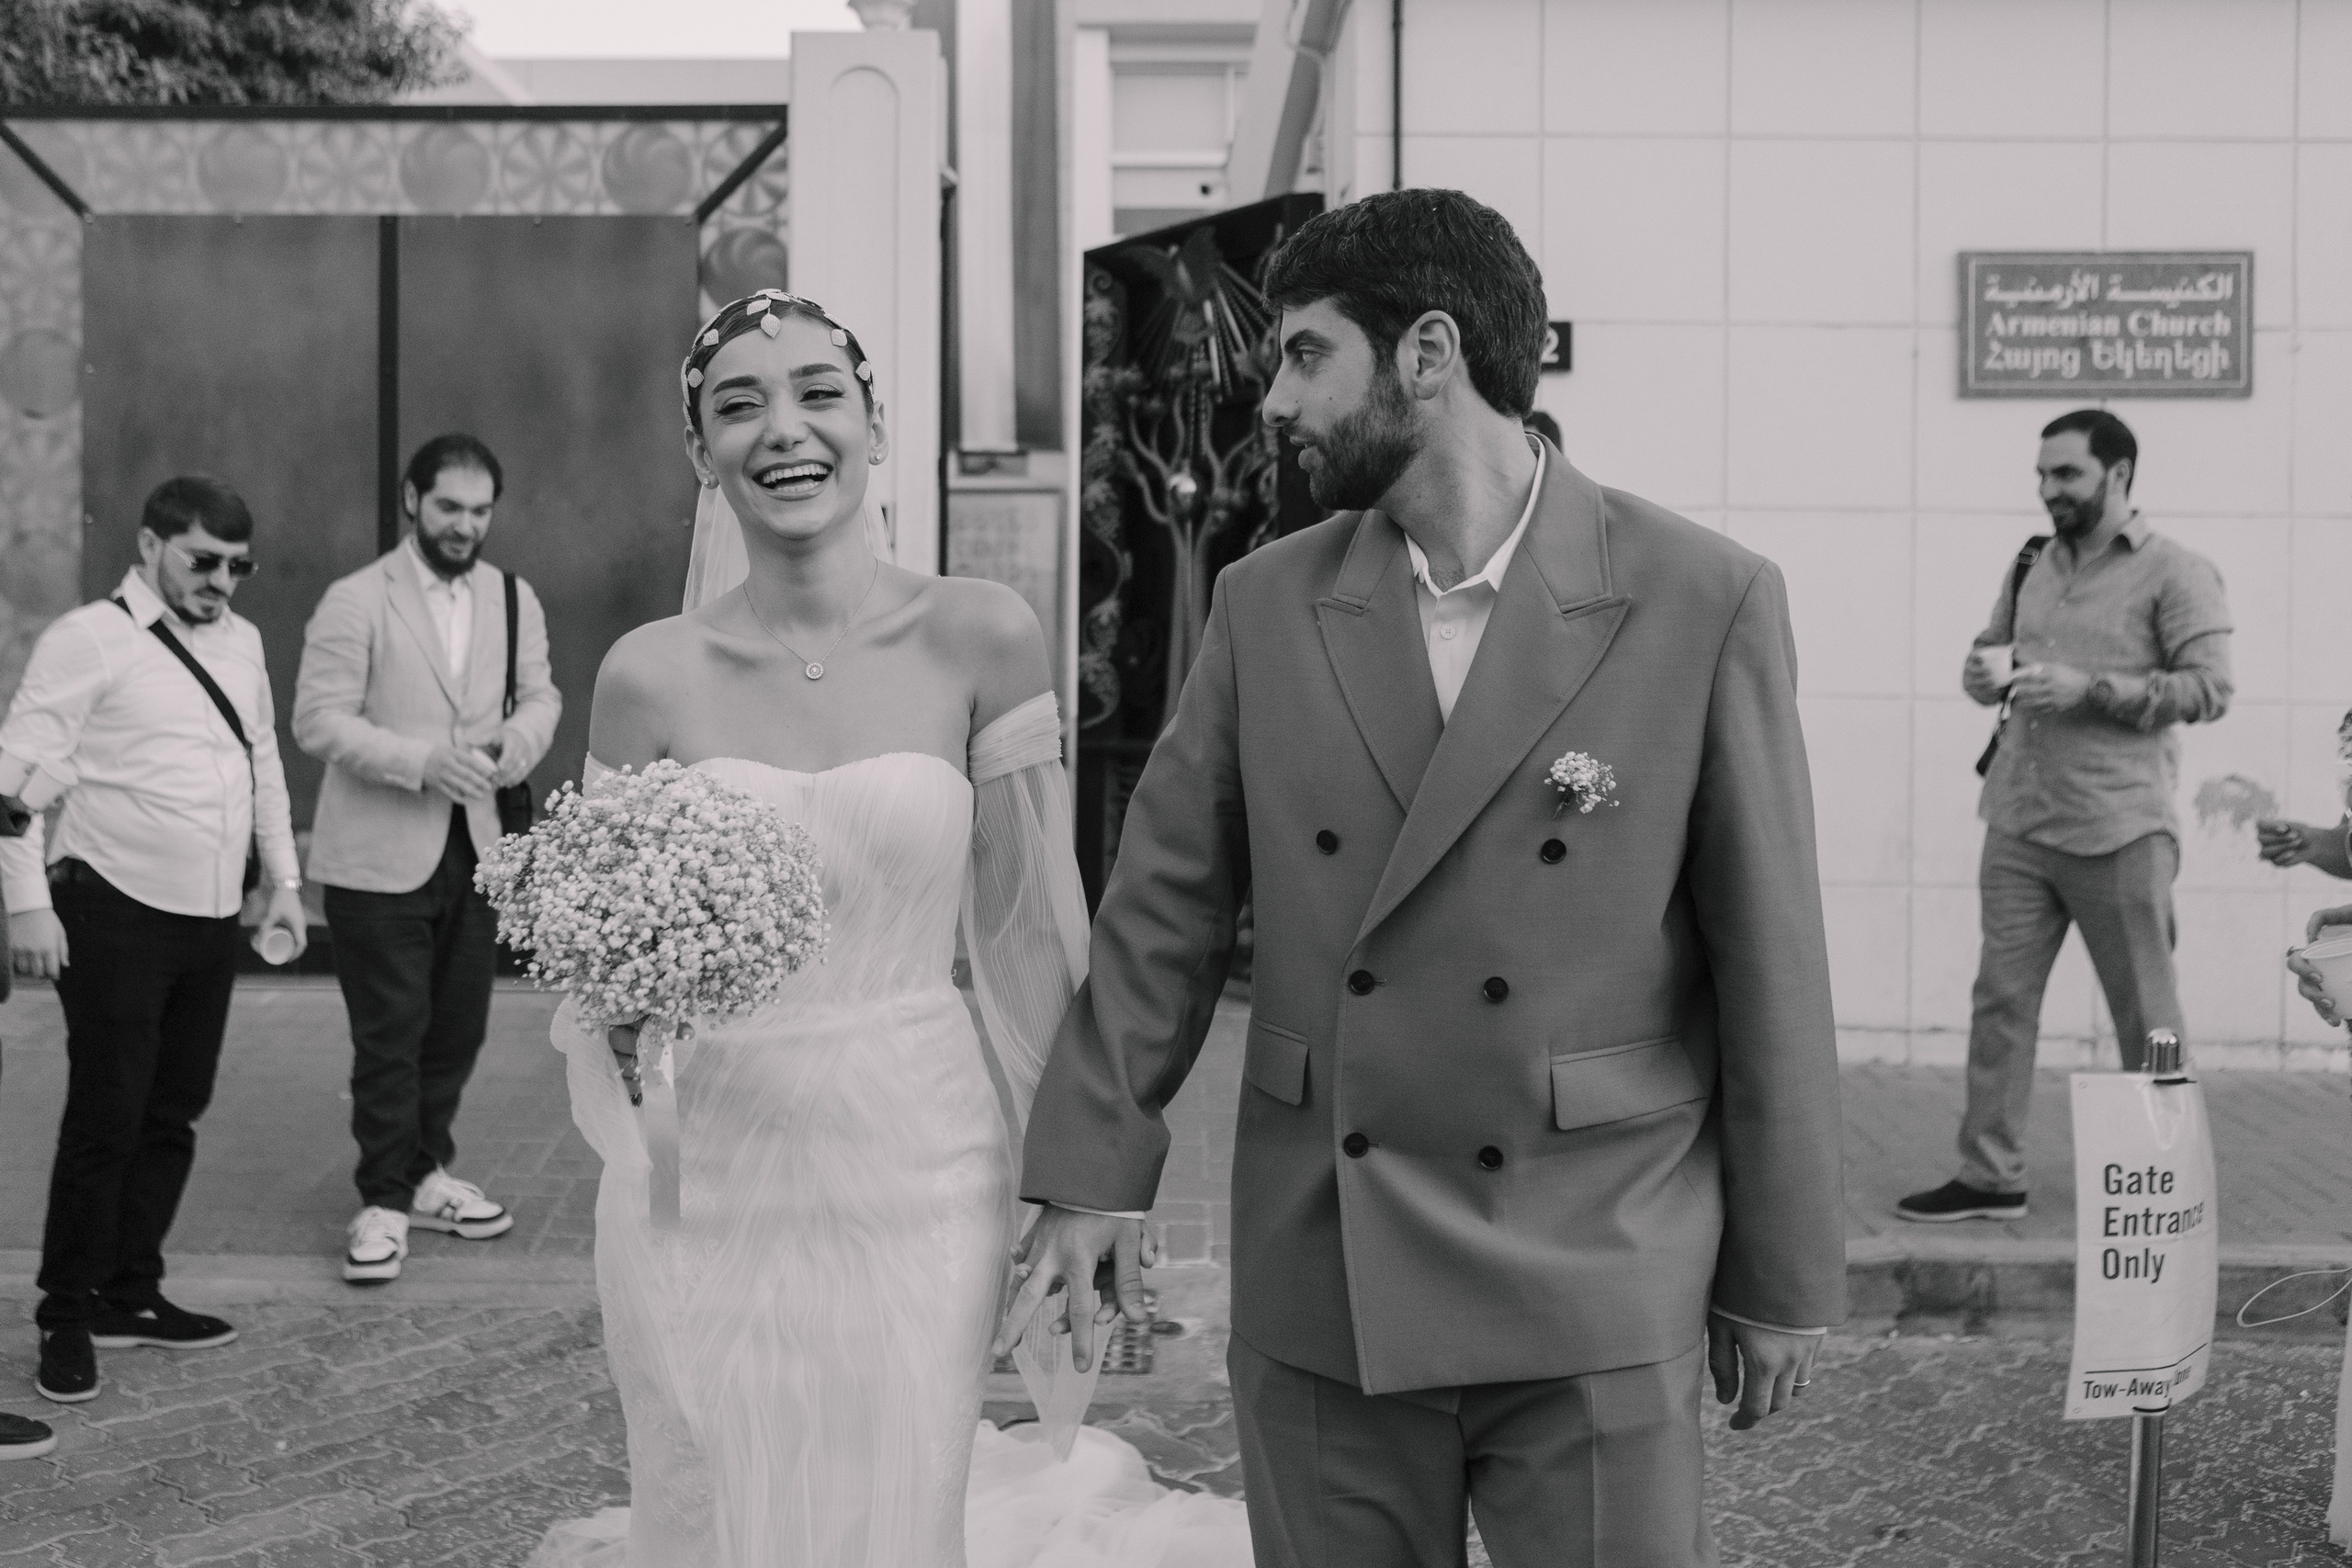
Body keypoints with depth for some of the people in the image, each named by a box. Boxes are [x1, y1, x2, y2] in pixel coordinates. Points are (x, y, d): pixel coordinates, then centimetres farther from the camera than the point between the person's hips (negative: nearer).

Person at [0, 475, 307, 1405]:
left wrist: (283, 880, 17)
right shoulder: (88, 640, -9)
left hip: (211, 918, 7)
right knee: (106, 1119, -4)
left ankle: (131, 1295, 25)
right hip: (115, 913, -6)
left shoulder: (240, 641, 12)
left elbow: (264, 764, 21)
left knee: (174, 1116, 12)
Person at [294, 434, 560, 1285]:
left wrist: (520, 737, -10)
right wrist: (423, 760, -24)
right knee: (390, 1036, -2)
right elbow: (319, 719, -13)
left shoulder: (514, 599, 9)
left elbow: (540, 695, 14)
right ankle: (384, 1200, 9)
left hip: (478, 847, 6)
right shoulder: (355, 602, -9)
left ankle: (426, 1173, 30)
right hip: (381, 856, -5)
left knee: (458, 1027, 13)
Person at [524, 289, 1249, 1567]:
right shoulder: (650, 676, -2)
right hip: (706, 1190, 1)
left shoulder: (979, 638, -4)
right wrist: (621, 1014, -14)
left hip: (915, 1184, -1)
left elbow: (1028, 927, 0)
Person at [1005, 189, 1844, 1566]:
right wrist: (1096, 1177, 3)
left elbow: (1769, 961, -3)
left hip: (1591, 1294, -3)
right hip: (1316, 1292, 3)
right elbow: (1164, 908, 8)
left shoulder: (1707, 603, -6)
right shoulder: (1267, 605, 4)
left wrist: (1783, 1284, 0)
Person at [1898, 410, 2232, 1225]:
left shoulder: (2176, 574, -4)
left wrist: (2089, 688, -20)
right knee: (2000, 998, 4)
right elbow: (1990, 651, 22)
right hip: (2019, 823, 6)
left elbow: (2210, 689, -12)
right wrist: (1985, 672, -3)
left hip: (2119, 830, -6)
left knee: (2147, 1017, 4)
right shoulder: (2031, 568, 13)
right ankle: (1989, 1176, 10)